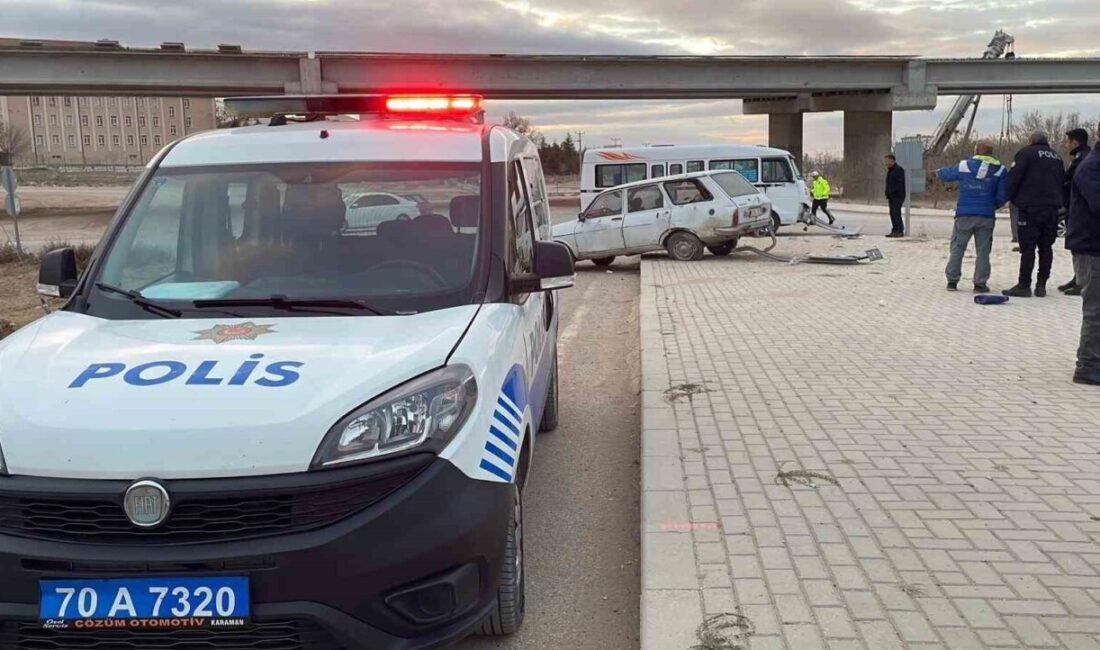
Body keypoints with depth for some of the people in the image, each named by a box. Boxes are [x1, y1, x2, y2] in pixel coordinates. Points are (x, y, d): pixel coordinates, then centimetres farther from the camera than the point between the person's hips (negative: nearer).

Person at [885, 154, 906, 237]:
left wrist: (901, 197, -21)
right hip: (891, 196, 9)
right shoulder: (889, 171, 20)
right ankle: (894, 231, 10)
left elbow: (900, 184, -16)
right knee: (892, 213, 7)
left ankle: (900, 231, -11)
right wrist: (887, 195, 17)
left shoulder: (899, 170, -10)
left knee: (896, 213, -13)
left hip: (897, 196, -9)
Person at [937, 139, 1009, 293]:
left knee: (957, 248, 10)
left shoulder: (964, 166, -3)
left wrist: (939, 172, 37)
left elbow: (945, 175, 14)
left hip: (964, 215, 0)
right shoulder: (1000, 170, -1)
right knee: (983, 251, 6)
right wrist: (992, 206, 15)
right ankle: (980, 283, 5)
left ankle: (952, 281, 11)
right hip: (987, 217, 0)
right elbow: (1003, 195, -3)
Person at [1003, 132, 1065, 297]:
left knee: (1027, 247, -5)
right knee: (1046, 247, 9)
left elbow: (1013, 177, -9)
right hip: (1052, 209, 5)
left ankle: (1024, 285, -7)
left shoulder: (1027, 152, -3)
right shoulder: (1057, 157, 15)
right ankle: (1041, 285, 10)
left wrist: (1013, 199, 3)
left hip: (1031, 207, -5)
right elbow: (1063, 181, 17)